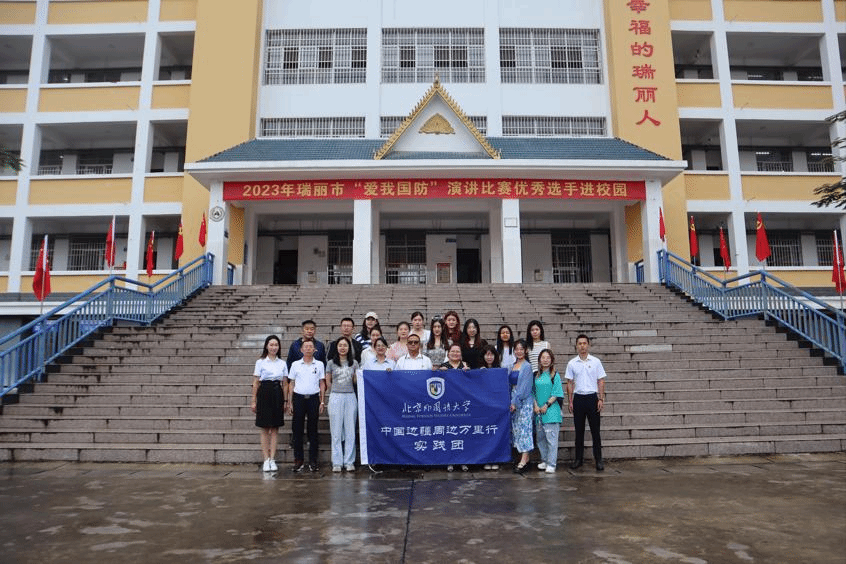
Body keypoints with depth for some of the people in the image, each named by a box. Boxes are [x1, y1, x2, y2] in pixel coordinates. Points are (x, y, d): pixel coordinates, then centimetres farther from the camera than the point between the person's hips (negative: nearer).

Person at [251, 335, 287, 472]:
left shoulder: (282, 363, 9)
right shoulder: (260, 362, 2)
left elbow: (285, 383, 11)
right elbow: (255, 383, 2)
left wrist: (285, 401, 6)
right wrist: (254, 401, -1)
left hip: (277, 394, 2)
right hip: (264, 393, -2)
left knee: (275, 429, 4)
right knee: (265, 429, 1)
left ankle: (272, 459, 9)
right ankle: (266, 460, 7)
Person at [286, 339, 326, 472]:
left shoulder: (319, 364, 7)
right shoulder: (295, 364, 7)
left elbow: (322, 384, 8)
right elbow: (291, 384, 9)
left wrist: (322, 402, 3)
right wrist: (289, 402, 4)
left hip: (313, 398, 0)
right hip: (299, 398, 0)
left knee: (313, 430, 3)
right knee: (297, 430, 1)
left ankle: (313, 461, 10)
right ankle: (298, 460, 10)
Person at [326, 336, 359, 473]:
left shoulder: (354, 363, 9)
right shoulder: (331, 363, 5)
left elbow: (356, 381, 13)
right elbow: (328, 382, 11)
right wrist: (337, 390, 9)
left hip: (350, 397, 1)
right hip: (336, 397, -1)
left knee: (350, 430, 2)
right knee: (336, 431, 1)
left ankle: (349, 462, 9)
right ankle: (337, 462, 7)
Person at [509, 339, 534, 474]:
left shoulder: (527, 366, -8)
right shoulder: (514, 365, 14)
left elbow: (524, 387, -13)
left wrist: (516, 402, -15)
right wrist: (511, 401, 11)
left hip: (524, 401, -8)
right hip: (514, 399, 8)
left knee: (524, 427, -8)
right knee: (516, 428, 7)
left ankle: (523, 461, -8)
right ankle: (525, 458, 14)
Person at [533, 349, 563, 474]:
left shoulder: (555, 375, -1)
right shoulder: (536, 376, 11)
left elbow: (556, 393, -5)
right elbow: (533, 392, 12)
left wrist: (546, 405, -11)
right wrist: (536, 406, -1)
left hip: (551, 411, -4)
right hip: (538, 411, 5)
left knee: (551, 438, -5)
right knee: (540, 438, 10)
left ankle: (551, 464, 0)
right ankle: (544, 460, 23)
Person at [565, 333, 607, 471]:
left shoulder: (595, 361, 1)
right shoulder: (572, 363, 3)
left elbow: (601, 381, 2)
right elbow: (570, 383, 7)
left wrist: (601, 399, -4)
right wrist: (570, 401, 3)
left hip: (592, 397, -1)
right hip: (578, 398, 1)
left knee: (595, 429, 2)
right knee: (579, 430, 8)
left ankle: (598, 459, 9)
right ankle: (578, 458, 16)